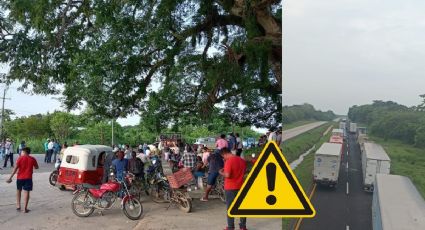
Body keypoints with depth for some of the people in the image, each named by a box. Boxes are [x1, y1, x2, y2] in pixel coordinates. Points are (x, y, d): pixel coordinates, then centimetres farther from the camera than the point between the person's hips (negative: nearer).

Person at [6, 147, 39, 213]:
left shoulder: (20, 158, -5)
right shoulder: (32, 159, 0)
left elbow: (15, 168, -9)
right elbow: (36, 167, 11)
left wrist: (10, 177, -7)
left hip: (20, 177, 0)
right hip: (28, 178, 0)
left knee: (18, 190, 20)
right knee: (26, 192, 1)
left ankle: (18, 205, 17)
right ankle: (25, 208, -1)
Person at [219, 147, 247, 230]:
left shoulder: (229, 161, -17)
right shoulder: (242, 160, 6)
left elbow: (227, 175, -22)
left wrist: (221, 172, -5)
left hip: (230, 188, -6)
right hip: (240, 187, 6)